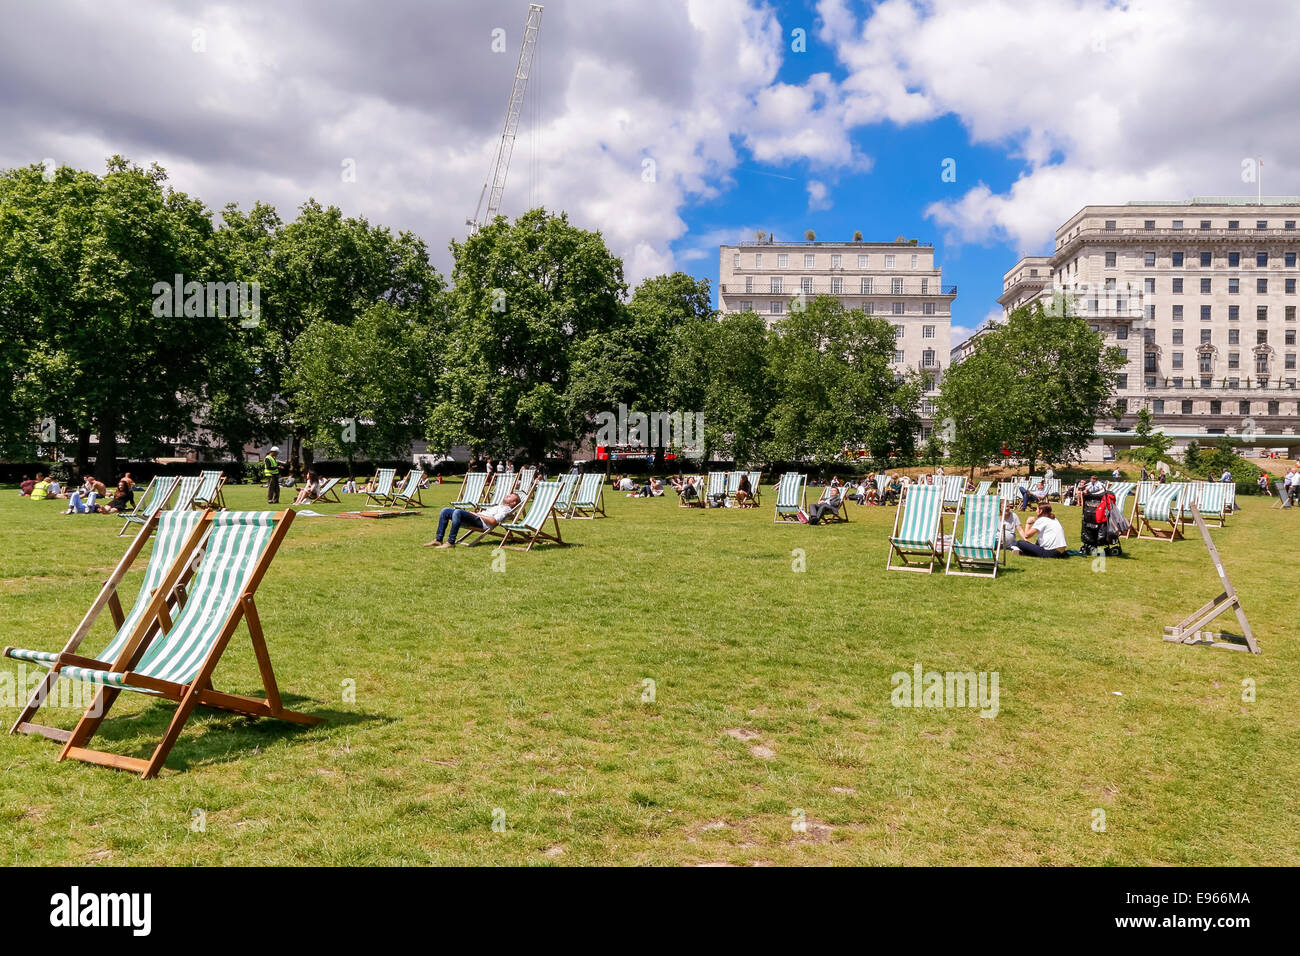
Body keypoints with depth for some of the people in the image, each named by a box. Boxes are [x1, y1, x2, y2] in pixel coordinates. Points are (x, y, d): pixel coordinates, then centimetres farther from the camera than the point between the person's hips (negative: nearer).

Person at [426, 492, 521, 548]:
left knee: (458, 512, -35)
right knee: (445, 511, 2)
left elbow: (493, 521, -14)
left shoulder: (506, 509, 2)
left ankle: (451, 542, -32)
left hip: (481, 522, -10)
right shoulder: (498, 506, 35)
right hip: (475, 518, 10)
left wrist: (477, 514, -9)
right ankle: (438, 540, -4)